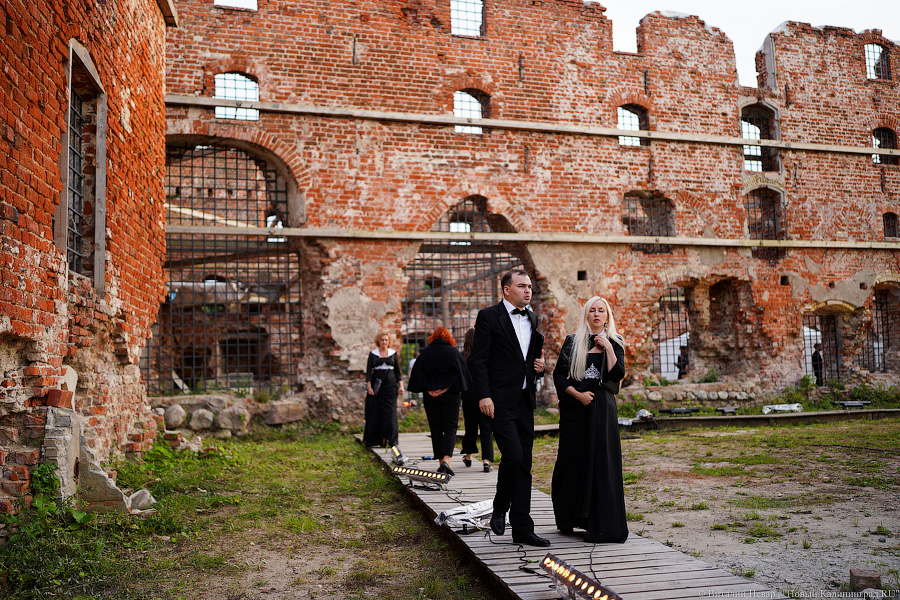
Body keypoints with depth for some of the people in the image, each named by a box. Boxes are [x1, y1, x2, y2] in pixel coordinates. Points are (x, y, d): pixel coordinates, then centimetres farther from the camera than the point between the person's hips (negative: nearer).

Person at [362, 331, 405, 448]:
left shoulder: (394, 353, 8)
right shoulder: (373, 354, 5)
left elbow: (398, 371, 10)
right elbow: (368, 371, 2)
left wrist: (401, 385, 1)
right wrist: (369, 387, -8)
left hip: (390, 385, 0)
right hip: (376, 385, 0)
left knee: (390, 412, -6)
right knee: (375, 412, -2)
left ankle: (390, 440, -3)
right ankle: (373, 439, 8)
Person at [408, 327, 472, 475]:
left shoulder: (425, 353, 2)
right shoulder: (453, 352, -3)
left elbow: (417, 373, 1)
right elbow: (462, 373, -4)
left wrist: (424, 389, 3)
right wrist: (458, 390, 3)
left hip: (430, 396, 2)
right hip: (450, 396, -2)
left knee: (436, 430, 10)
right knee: (450, 428, 2)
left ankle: (441, 461, 13)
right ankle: (446, 459, -16)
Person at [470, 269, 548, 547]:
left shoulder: (531, 318, 16)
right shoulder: (488, 316, -5)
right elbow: (479, 360, -9)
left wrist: (539, 365, 6)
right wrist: (484, 396, -17)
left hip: (525, 401, 7)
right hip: (500, 402, -7)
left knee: (524, 464, 7)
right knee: (513, 457, -15)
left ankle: (522, 529, 13)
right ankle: (499, 511, 11)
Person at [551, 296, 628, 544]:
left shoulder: (615, 343, 8)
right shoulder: (572, 342, 5)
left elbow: (617, 375, -6)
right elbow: (559, 375, 1)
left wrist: (608, 347, -10)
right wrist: (577, 394, -10)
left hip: (602, 408, 0)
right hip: (575, 407, 0)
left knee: (602, 460, -4)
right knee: (572, 458, 4)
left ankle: (602, 524, 2)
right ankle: (568, 518, 20)